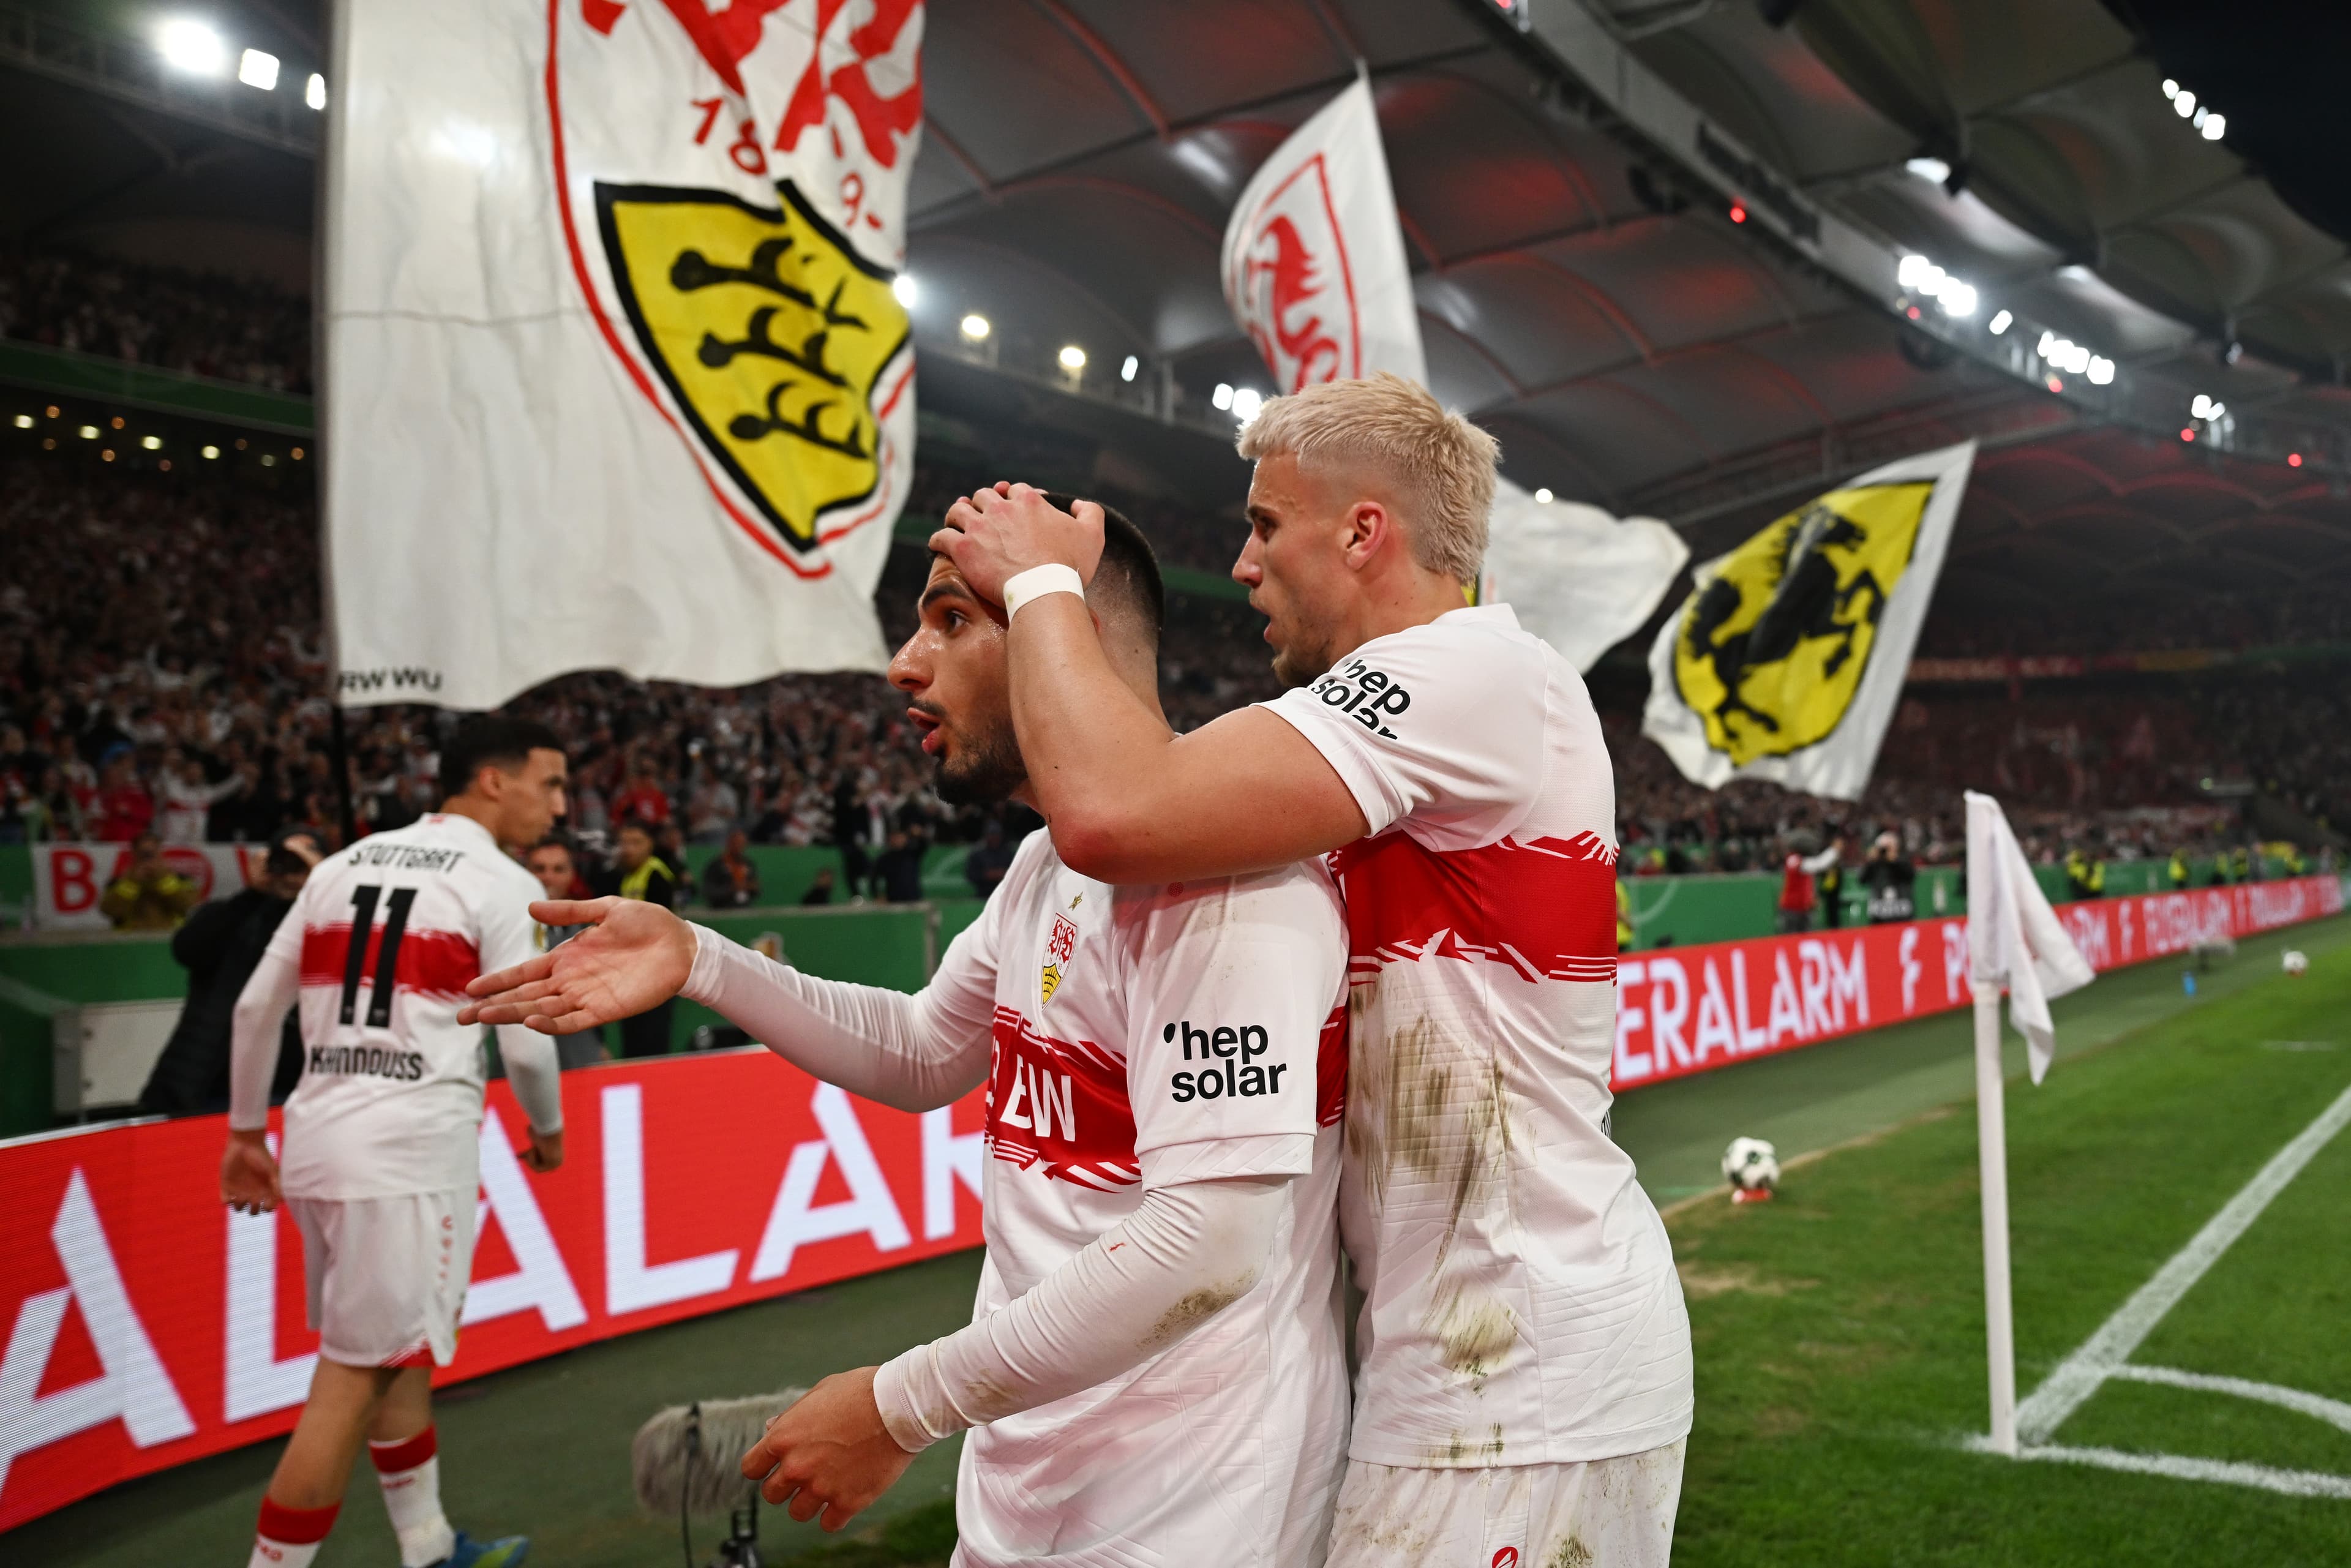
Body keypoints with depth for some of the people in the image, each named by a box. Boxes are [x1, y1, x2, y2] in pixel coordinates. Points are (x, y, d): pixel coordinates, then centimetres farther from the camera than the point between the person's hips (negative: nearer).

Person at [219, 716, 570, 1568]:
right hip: (412, 1146, -8)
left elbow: (256, 1006, 13)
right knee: (356, 1378, 1)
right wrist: (548, 1129, 11)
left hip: (317, 1137, 8)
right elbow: (525, 1042, -8)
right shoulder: (503, 884, -6)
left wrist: (245, 1132, 21)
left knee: (403, 1353, 20)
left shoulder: (343, 864, 13)